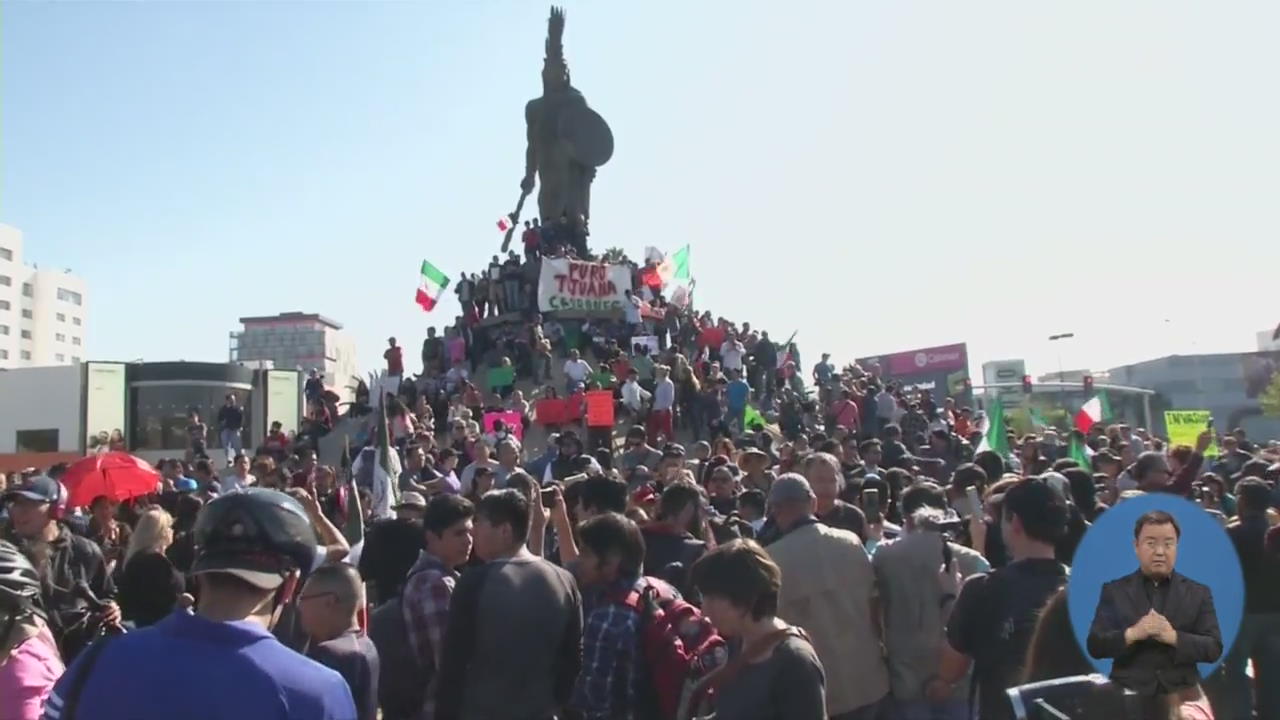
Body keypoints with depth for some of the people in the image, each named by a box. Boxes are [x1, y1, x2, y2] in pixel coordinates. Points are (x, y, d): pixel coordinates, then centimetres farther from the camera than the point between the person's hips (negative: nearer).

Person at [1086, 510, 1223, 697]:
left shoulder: (1199, 593, 8)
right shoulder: (1114, 590, 4)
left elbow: (1214, 649, 2)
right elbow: (1094, 646, -1)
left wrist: (1174, 637, -14)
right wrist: (1132, 634, -16)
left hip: (1181, 694, 1)